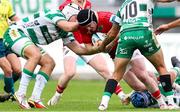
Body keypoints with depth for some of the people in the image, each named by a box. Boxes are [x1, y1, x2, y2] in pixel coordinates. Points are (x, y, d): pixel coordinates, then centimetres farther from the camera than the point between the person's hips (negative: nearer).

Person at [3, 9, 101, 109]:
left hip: (28, 41, 10)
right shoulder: (56, 14, -17)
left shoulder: (65, 33, 9)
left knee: (49, 63, 0)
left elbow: (78, 49, 8)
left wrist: (97, 49, -3)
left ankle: (35, 98, -5)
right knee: (36, 55, -32)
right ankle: (20, 94, -29)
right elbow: (69, 27, -34)